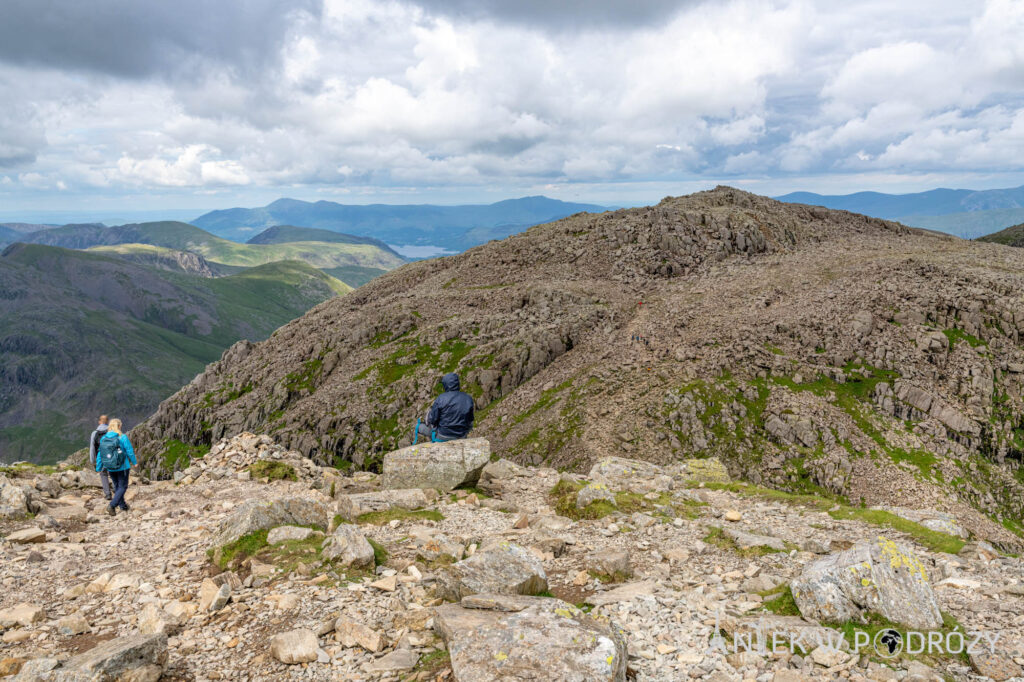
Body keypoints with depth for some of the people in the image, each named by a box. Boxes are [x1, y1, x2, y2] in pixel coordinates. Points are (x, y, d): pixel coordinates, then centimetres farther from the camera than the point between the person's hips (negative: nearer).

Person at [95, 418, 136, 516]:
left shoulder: (103, 438, -2)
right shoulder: (122, 438, -15)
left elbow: (99, 454, 3)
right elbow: (130, 451, -10)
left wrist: (98, 468, 13)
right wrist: (134, 462, 6)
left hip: (110, 468, 5)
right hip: (122, 467, -5)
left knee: (117, 486, 19)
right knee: (122, 487, 4)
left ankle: (123, 506, 30)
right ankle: (112, 505, -12)